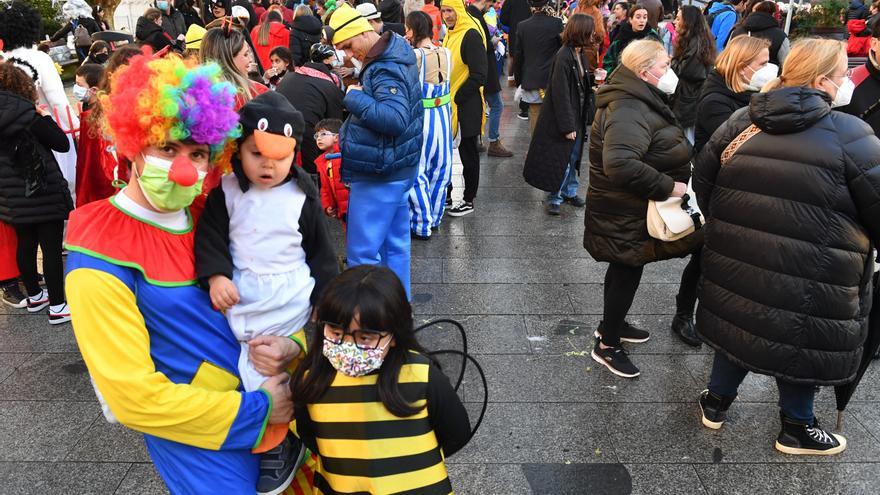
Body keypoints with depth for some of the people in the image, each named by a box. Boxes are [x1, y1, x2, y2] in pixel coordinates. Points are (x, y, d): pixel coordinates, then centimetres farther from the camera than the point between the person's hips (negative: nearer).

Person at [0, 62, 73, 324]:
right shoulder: (24, 113, -16)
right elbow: (62, 144, -11)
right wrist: (45, 117, 2)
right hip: (42, 191, -7)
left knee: (25, 244, 18)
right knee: (52, 248, 0)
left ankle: (34, 296, 33)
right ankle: (57, 307, 6)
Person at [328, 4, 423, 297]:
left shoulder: (386, 70, -21)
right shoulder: (395, 54, 10)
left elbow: (396, 119, -36)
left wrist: (355, 98, -24)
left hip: (378, 176, -10)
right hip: (397, 170, 10)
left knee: (361, 252, -2)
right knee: (395, 243, 18)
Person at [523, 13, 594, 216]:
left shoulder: (581, 54, 5)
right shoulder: (564, 57, -21)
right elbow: (560, 94, -22)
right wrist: (567, 126, -20)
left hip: (577, 116, 8)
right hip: (563, 118, -8)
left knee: (573, 157, 17)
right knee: (560, 159, 2)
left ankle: (569, 192, 32)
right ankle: (554, 198, 16)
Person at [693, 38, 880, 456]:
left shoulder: (742, 121, 3)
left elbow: (702, 176, 9)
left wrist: (723, 222, 22)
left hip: (737, 259, 5)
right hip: (809, 276, -5)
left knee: (741, 324, 23)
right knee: (803, 341, 15)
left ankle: (717, 401, 39)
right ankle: (796, 429, 34)